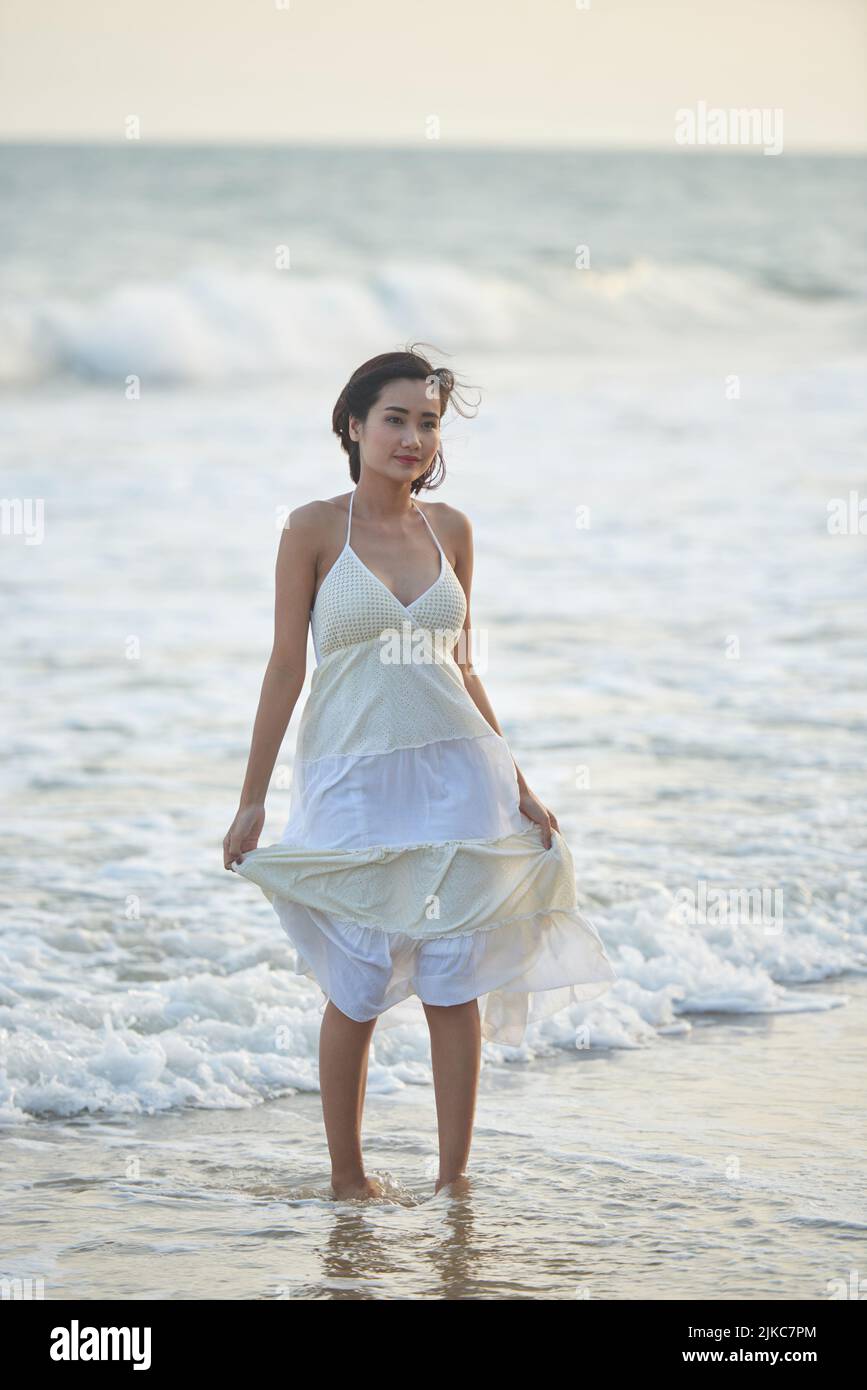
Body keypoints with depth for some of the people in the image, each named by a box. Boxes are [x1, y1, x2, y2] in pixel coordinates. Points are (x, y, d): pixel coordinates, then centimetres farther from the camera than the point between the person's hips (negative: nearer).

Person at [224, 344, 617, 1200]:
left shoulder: (450, 530, 8)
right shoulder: (314, 529, -3)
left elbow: (463, 669, 14)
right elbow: (286, 667, -1)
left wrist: (519, 789, 13)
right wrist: (252, 800, -3)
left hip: (453, 772, 3)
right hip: (352, 777, -3)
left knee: (456, 984, -1)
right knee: (358, 989, -1)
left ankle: (454, 1179, 6)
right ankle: (346, 1177, 14)